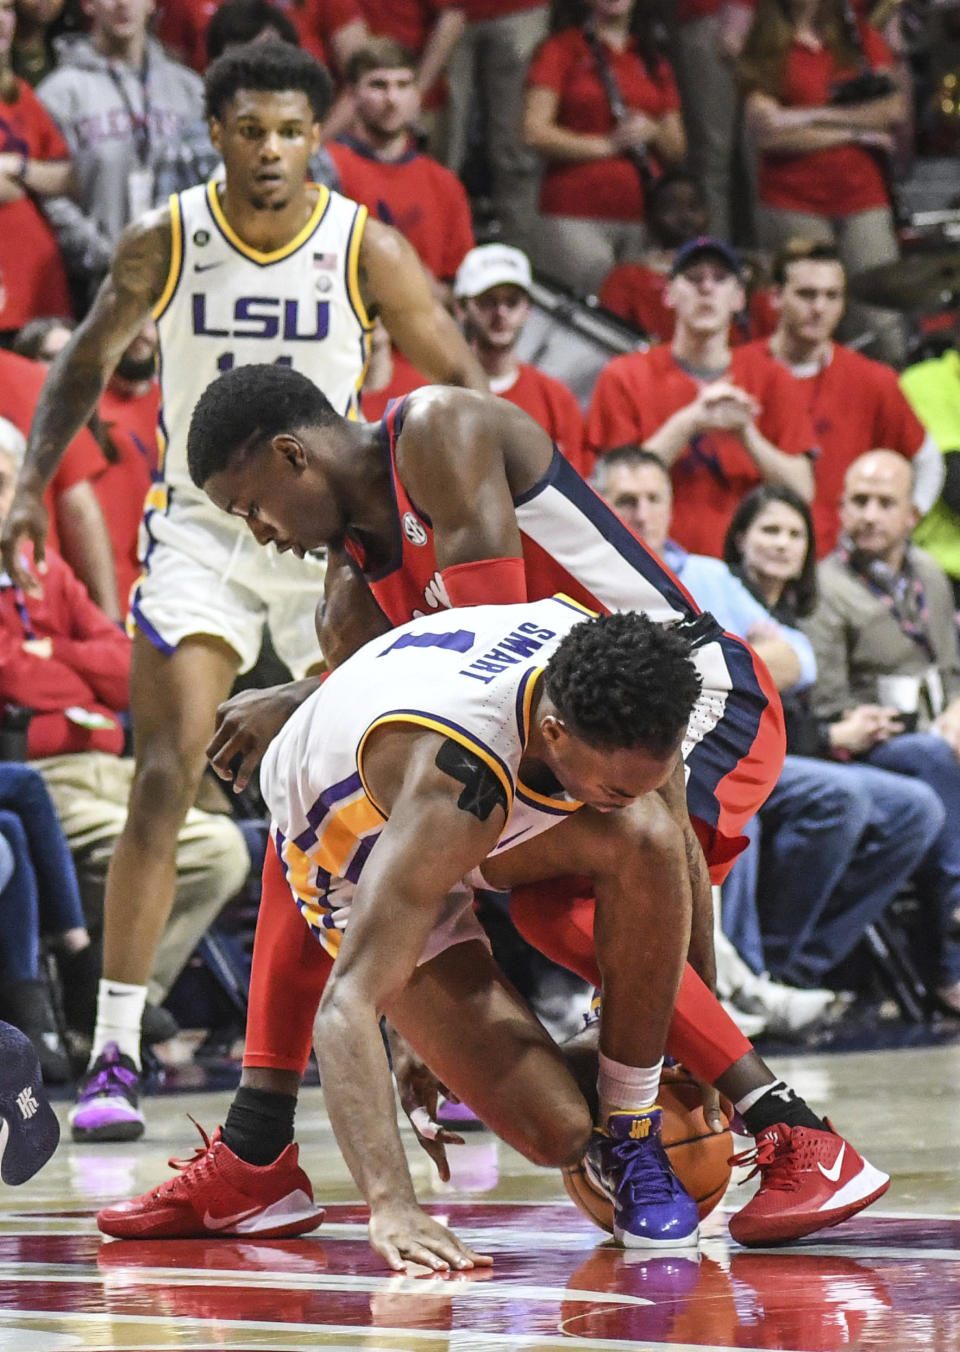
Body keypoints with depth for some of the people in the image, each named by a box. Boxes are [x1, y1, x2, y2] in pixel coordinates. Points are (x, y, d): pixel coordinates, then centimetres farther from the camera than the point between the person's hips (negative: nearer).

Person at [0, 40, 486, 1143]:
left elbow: (460, 385, -2)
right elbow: (89, 359, 9)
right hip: (199, 528, 0)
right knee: (163, 782, -13)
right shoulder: (163, 245, -8)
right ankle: (114, 1057, -10)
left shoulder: (369, 252, -11)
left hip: (335, 536, 0)